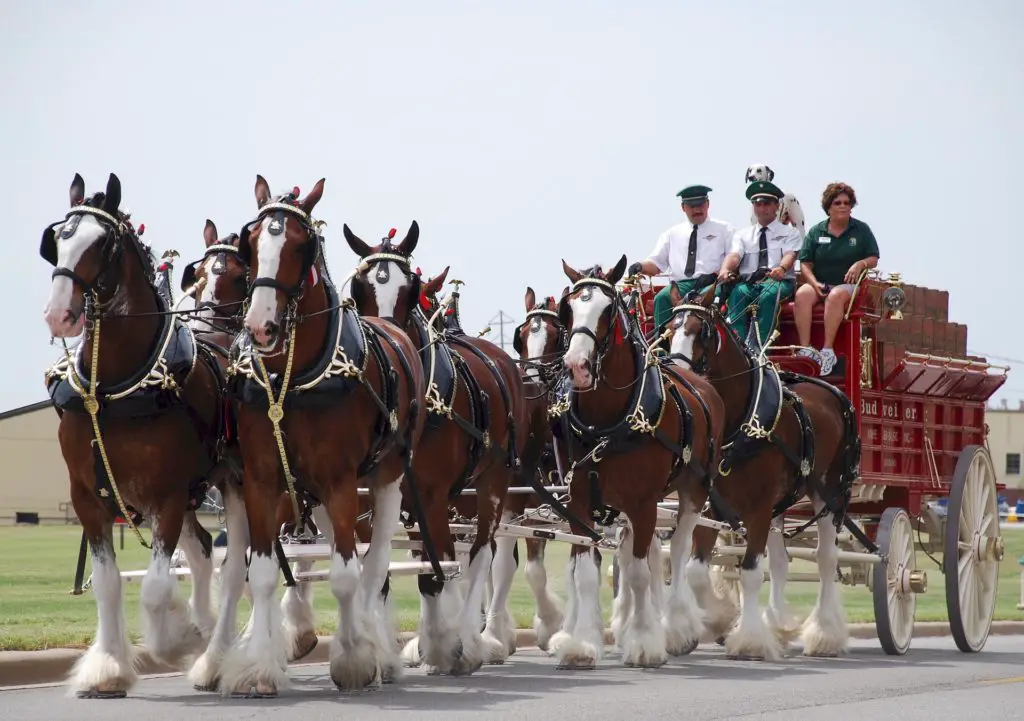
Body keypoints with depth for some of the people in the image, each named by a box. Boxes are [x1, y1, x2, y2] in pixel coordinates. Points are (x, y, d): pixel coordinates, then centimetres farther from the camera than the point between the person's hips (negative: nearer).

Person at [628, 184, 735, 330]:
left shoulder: (724, 229, 16)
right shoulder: (672, 233, 24)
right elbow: (656, 263, 20)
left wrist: (716, 274, -13)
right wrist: (640, 267, -4)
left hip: (710, 283, -3)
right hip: (680, 284, 3)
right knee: (662, 297, -29)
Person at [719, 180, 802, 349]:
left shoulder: (790, 233, 14)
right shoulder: (742, 234, 22)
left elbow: (790, 255, -6)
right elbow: (734, 255, 3)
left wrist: (781, 268, -32)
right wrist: (725, 270, -23)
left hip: (779, 281, -2)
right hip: (748, 282, 2)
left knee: (769, 295, -37)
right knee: (737, 294, -33)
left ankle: (758, 349, -44)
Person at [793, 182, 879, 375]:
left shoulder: (861, 230, 10)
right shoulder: (816, 232, 12)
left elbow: (873, 259, 8)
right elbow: (805, 264, 8)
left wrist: (860, 264, -15)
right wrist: (814, 283, -11)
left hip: (848, 285, -2)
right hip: (820, 284, 2)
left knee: (836, 295, -38)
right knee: (802, 294, -32)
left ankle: (827, 351, -42)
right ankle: (805, 349, -39)